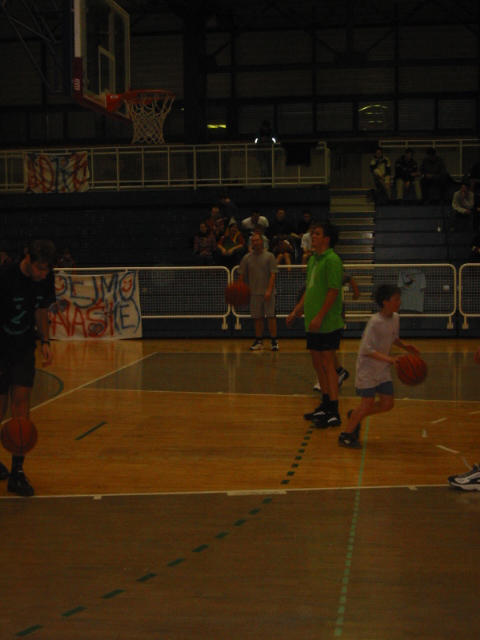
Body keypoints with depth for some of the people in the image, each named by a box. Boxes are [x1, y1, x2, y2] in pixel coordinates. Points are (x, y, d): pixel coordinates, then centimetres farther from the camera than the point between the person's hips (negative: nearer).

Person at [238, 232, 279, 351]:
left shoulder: (269, 256, 0)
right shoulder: (247, 258, 8)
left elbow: (273, 275, -6)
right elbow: (242, 276, 10)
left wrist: (269, 290, -16)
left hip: (267, 293, -3)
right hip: (254, 292, 3)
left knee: (271, 316, -4)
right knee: (257, 318, 6)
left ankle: (274, 341, 1)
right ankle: (259, 341, 14)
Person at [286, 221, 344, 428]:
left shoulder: (332, 260, -13)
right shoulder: (313, 260, 15)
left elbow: (333, 291, -18)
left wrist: (319, 317, -21)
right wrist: (296, 311, 20)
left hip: (328, 323, -9)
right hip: (313, 324, 9)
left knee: (328, 364, -6)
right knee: (317, 363, 15)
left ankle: (334, 413, -2)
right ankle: (326, 405, 27)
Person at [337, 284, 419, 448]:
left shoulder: (395, 318, 3)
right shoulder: (375, 322, -22)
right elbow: (366, 349, -25)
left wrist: (404, 346, 3)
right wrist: (389, 358, -34)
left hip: (383, 368, 8)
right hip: (368, 367, -8)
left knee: (387, 403, 4)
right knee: (368, 402, -10)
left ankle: (355, 416, 26)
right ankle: (346, 435, 8)